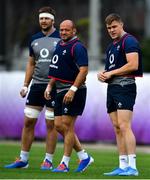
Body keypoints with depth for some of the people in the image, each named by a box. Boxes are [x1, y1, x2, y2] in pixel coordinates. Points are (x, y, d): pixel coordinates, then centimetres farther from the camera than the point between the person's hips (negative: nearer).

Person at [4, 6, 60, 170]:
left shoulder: (61, 39, -3)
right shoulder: (34, 39, 12)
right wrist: (25, 85, 12)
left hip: (54, 86, -5)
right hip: (36, 85, 5)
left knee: (51, 124, -1)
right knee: (28, 122, 4)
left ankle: (48, 161, 7)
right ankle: (23, 159, 12)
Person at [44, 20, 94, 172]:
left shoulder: (77, 47, -13)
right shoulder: (59, 45, 16)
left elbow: (83, 70, -21)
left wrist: (72, 90, -26)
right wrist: (49, 86, 20)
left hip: (74, 92, -9)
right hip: (60, 91, 9)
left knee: (67, 126, -6)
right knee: (58, 125, 7)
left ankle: (64, 163, 0)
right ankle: (84, 157, 16)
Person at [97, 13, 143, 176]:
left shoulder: (128, 41, -8)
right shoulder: (111, 46, 22)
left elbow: (133, 65, -18)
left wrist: (111, 73, -12)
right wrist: (103, 74, 6)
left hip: (124, 86, -10)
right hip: (112, 88, 10)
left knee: (124, 126, -17)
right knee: (117, 128, 7)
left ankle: (132, 166, -19)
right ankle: (123, 166, 9)